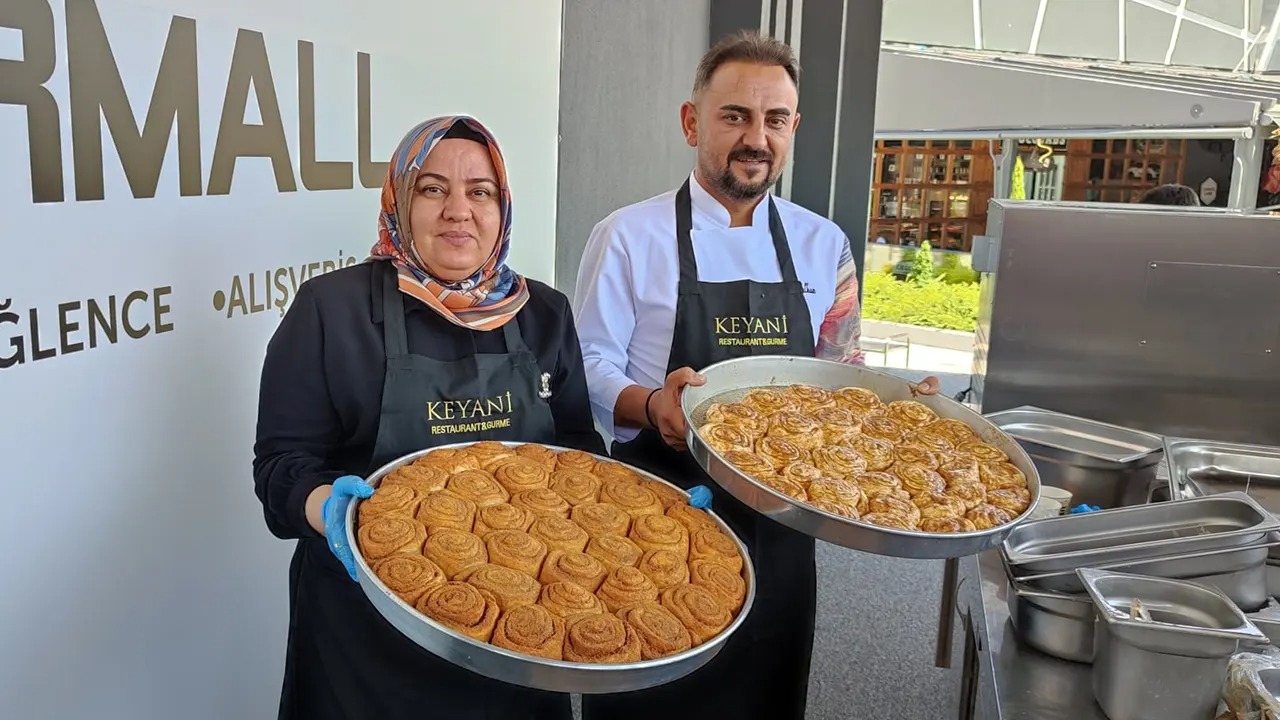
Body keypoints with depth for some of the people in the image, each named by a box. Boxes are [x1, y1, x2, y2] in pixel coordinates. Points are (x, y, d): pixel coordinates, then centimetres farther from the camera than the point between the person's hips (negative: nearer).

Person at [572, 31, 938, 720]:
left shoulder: (823, 245, 6)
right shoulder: (630, 236, -6)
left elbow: (835, 377, 12)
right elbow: (590, 366, -8)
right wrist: (650, 405, -27)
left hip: (779, 529, 4)